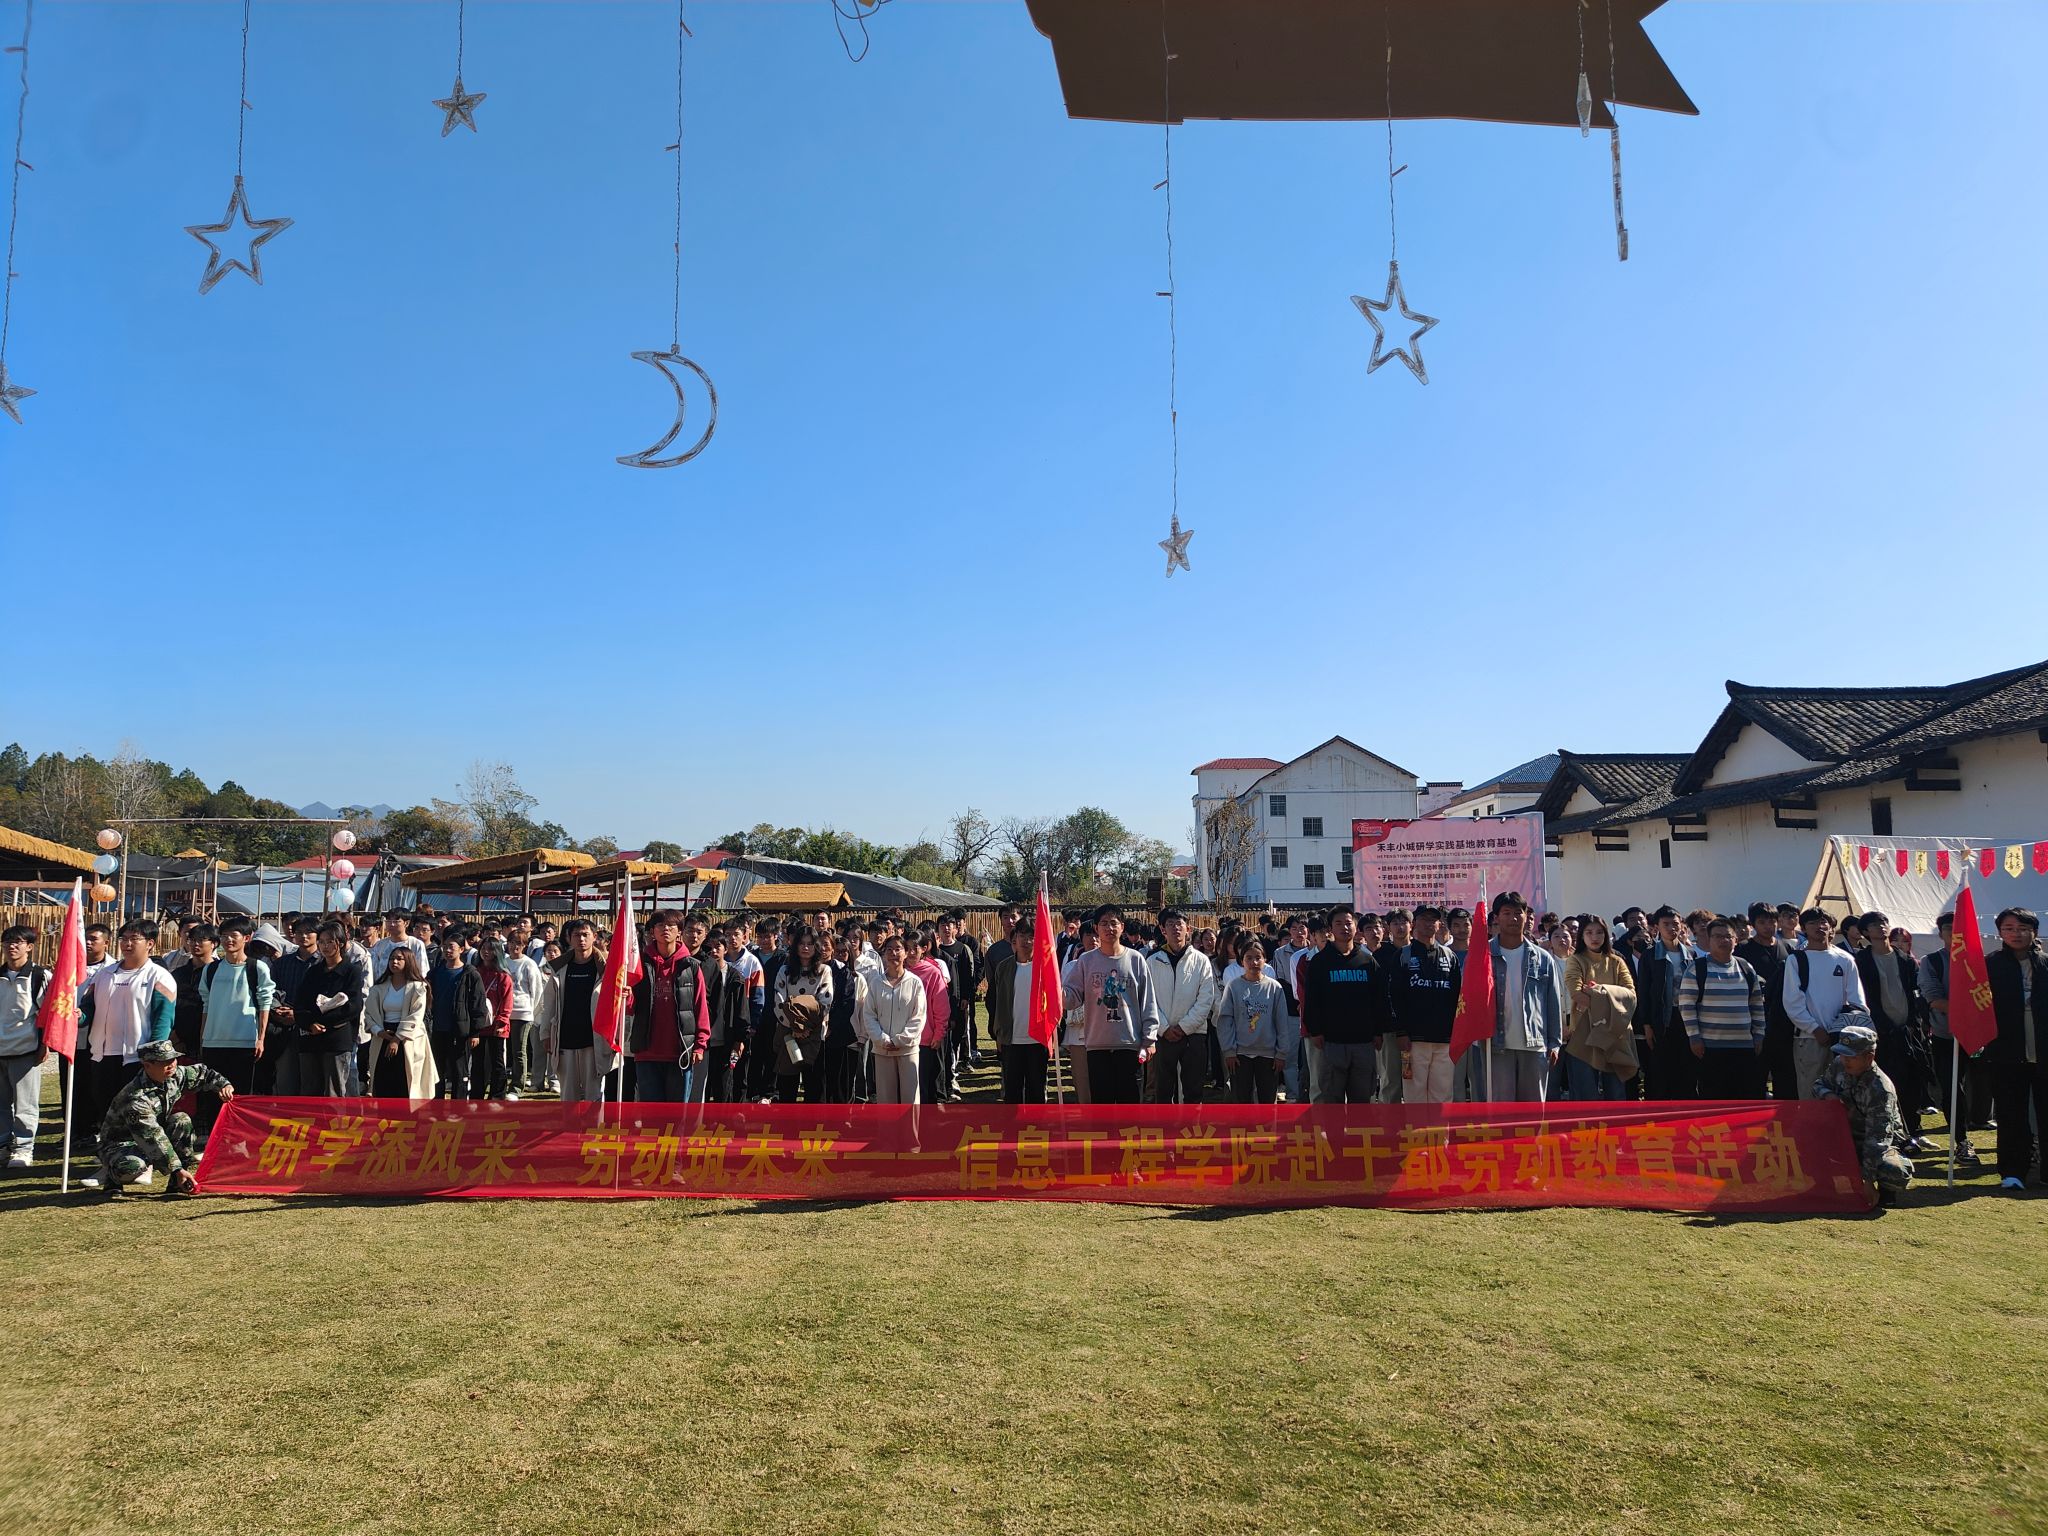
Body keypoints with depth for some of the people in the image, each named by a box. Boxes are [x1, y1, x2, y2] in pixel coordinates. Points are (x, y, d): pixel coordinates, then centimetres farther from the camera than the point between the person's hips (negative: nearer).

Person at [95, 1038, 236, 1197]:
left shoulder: (175, 1075, -11)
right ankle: (111, 1175, 0)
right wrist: (177, 1170, -37)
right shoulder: (135, 1098, -32)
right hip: (120, 1144, -7)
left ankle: (177, 1183, -10)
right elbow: (153, 1138, -35)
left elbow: (203, 1074, 9)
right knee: (133, 1167, -39)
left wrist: (223, 1085, -13)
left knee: (182, 1121, -19)